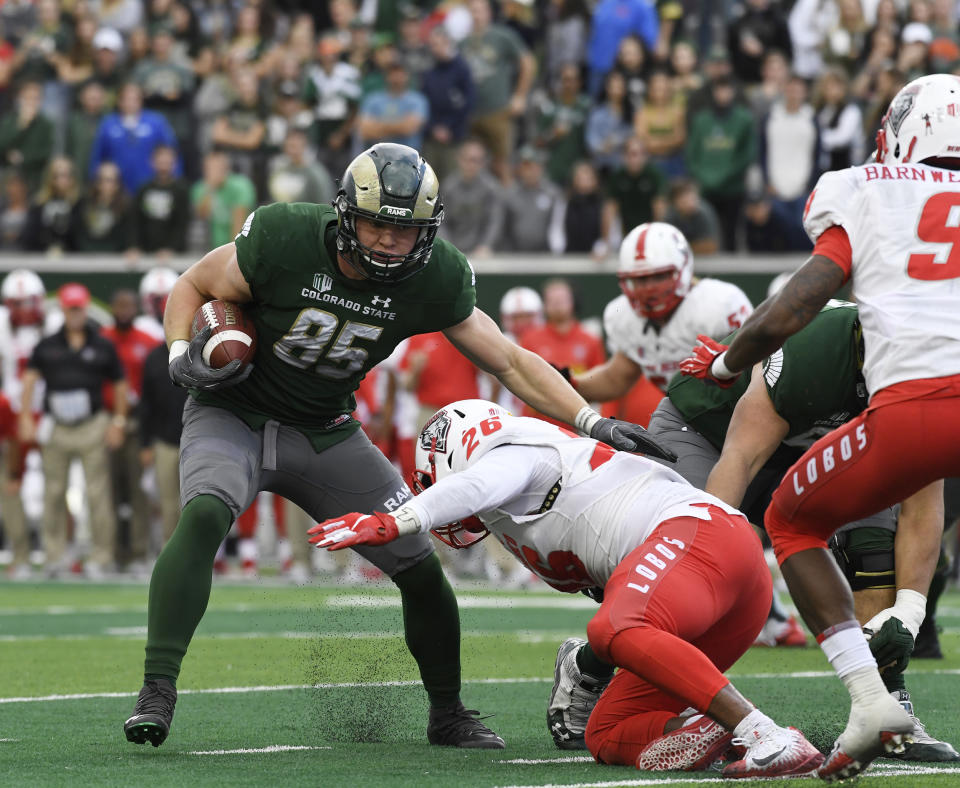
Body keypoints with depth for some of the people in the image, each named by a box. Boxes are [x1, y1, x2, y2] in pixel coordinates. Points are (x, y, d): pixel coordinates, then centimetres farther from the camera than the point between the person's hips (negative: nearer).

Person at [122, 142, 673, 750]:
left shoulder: (433, 280, -14)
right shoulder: (283, 240, -24)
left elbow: (510, 362, -6)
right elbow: (192, 288, -7)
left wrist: (595, 423, -15)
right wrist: (183, 355, -26)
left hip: (326, 434, 4)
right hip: (234, 417, -4)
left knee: (422, 568, 1)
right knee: (203, 517, -34)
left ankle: (448, 714, 24)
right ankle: (157, 689, -32)